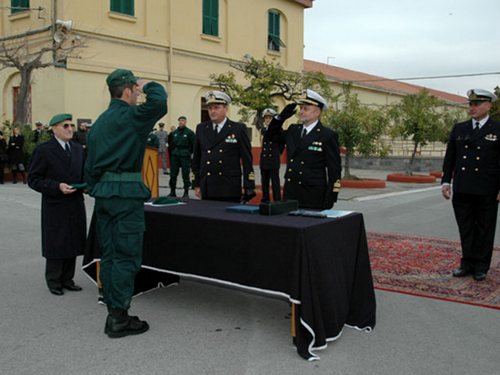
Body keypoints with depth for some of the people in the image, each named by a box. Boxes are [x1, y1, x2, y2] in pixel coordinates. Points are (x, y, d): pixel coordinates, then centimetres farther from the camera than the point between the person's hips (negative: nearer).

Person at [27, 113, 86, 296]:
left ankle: (67, 279, 24)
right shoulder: (43, 150, -7)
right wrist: (57, 187, -21)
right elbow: (33, 179, -9)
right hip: (55, 207, -5)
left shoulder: (78, 148, 10)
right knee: (56, 245, 3)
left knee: (72, 244, 10)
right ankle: (54, 282, 19)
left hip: (75, 205, 5)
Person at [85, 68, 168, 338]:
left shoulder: (99, 121, 16)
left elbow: (90, 165, 17)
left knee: (109, 254, 11)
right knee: (126, 256, -3)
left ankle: (113, 313, 19)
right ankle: (119, 318, 1)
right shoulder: (130, 116, -9)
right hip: (126, 192, -8)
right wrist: (148, 85, -5)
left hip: (103, 191, 9)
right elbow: (159, 102, -25)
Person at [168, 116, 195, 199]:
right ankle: (172, 192, 16)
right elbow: (171, 144, 16)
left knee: (185, 175, 0)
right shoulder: (174, 133, 10)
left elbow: (194, 145, -4)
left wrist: (188, 153, -5)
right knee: (173, 175, 6)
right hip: (175, 157, 4)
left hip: (185, 157, -4)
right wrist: (172, 153, 10)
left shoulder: (190, 132, -3)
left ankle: (186, 193, 8)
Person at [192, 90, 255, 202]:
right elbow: (196, 158, 13)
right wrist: (196, 184, 9)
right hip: (207, 190, 3)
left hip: (230, 190, -2)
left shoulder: (239, 129, 1)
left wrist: (249, 188, -4)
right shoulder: (201, 128, 10)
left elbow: (247, 159, -1)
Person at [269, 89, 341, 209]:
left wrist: (331, 198, -13)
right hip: (290, 195, 5)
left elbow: (334, 170, -7)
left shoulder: (328, 136, -6)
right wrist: (281, 117, 6)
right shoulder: (293, 130, 11)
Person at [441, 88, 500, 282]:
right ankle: (468, 263, 20)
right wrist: (446, 181, 5)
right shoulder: (459, 129, 10)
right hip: (462, 190, 3)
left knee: (484, 229, 7)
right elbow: (449, 157, 12)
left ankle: (481, 266, 16)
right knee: (465, 228, 10)